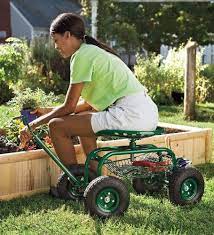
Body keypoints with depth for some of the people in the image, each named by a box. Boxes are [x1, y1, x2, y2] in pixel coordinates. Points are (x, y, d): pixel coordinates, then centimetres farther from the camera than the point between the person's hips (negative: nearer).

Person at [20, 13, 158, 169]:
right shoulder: (94, 51, 23)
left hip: (130, 114, -10)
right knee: (80, 117, 28)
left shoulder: (82, 55, -5)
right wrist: (49, 111, 26)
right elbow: (89, 102, 25)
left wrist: (34, 124, 6)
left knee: (57, 126, -7)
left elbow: (69, 107, -5)